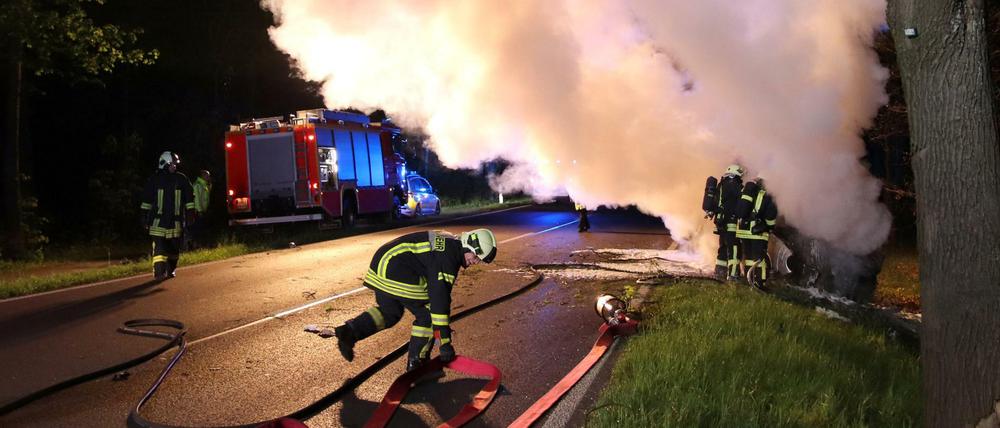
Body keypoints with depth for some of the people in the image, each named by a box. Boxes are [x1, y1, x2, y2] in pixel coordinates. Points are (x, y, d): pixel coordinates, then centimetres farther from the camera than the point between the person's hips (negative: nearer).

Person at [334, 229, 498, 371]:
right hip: (397, 273, -10)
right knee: (427, 315, 2)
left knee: (389, 312, 27)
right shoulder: (447, 256, -15)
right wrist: (445, 341, -16)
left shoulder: (449, 244, 16)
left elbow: (440, 288, 26)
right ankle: (416, 363, 12)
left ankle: (349, 331, 13)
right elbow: (439, 297, -20)